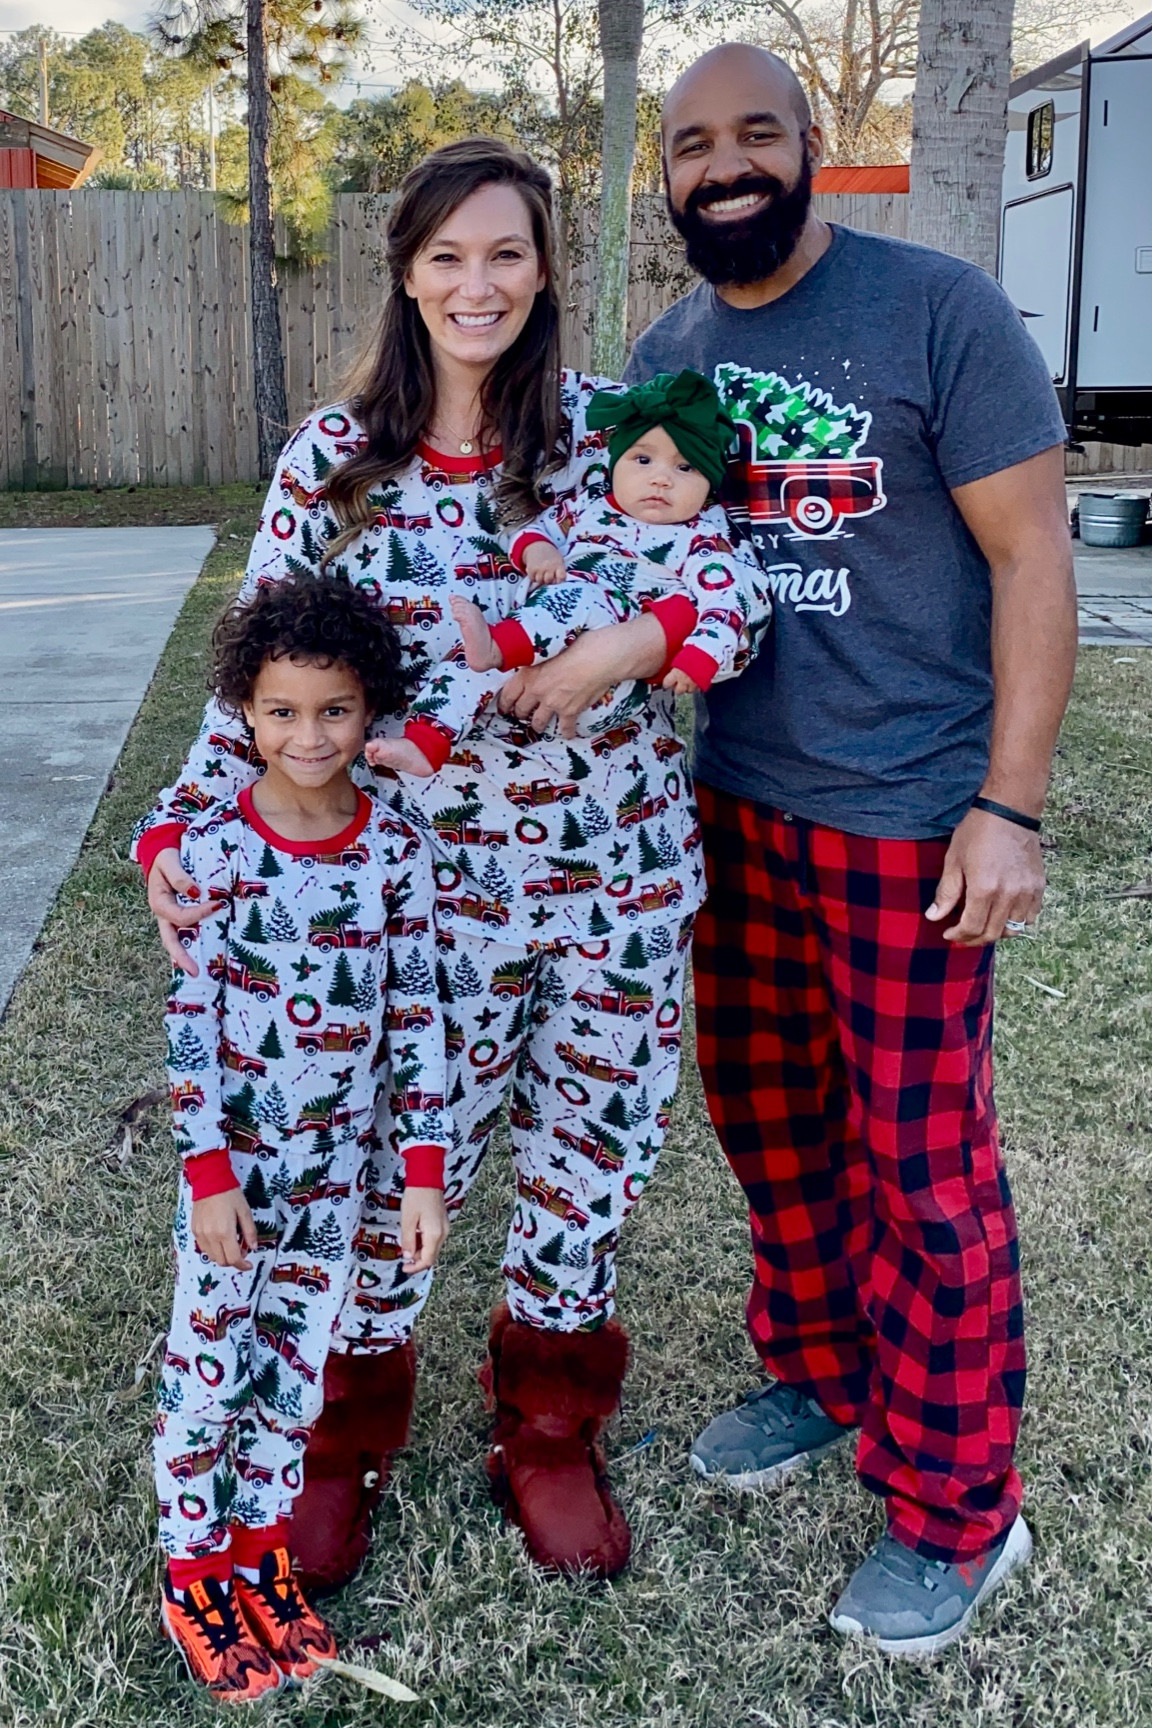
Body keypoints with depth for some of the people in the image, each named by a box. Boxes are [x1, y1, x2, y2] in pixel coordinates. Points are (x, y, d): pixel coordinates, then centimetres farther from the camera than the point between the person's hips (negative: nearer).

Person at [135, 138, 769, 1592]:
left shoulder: (610, 427, -1)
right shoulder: (331, 461, -1)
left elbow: (732, 574, -5)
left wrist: (628, 644, -25)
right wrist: (179, 832, -13)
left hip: (623, 869, 1)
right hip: (439, 885, -1)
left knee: (593, 1156, 13)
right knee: (405, 1165, 9)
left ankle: (549, 1430, 38)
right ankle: (341, 1437, 36)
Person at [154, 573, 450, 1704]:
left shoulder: (395, 849, -5)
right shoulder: (214, 846, -12)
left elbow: (415, 1014, -2)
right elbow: (189, 1018, -10)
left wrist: (426, 1169, -2)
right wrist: (209, 1170, -12)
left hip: (336, 1158, 2)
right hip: (231, 1155, -2)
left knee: (296, 1360, 14)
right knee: (207, 1360, 8)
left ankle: (260, 1557, 31)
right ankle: (192, 1573, 26)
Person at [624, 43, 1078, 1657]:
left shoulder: (939, 310, -9)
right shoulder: (666, 352, 8)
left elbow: (1030, 556, -11)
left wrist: (1009, 808, -16)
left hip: (905, 823, -6)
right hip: (732, 803, 6)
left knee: (924, 1172, 2)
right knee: (769, 1118, 17)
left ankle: (957, 1512, 20)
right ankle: (820, 1374, 40)